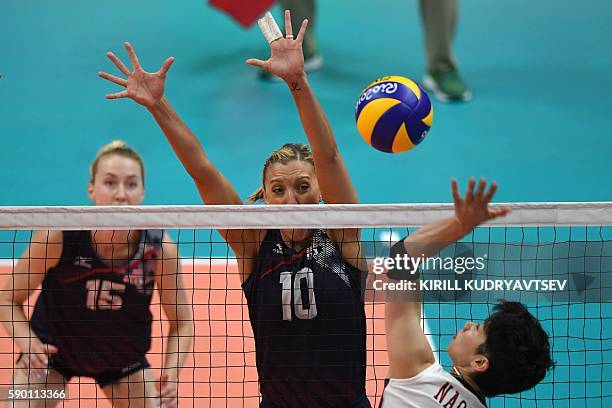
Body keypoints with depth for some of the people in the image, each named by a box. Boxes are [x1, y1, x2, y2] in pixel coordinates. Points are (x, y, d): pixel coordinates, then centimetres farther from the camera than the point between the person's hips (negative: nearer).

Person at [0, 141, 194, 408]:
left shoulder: (160, 249, -25)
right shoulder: (58, 236, -29)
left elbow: (181, 324, -9)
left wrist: (171, 373, -26)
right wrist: (29, 343, -32)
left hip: (123, 359, 2)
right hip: (53, 349, -1)